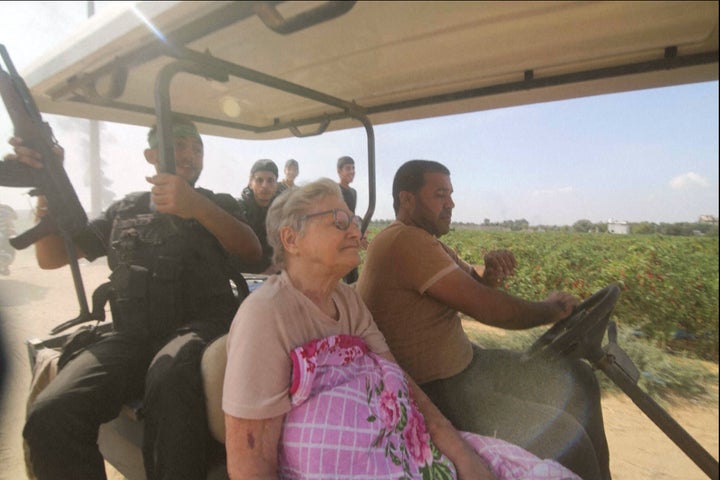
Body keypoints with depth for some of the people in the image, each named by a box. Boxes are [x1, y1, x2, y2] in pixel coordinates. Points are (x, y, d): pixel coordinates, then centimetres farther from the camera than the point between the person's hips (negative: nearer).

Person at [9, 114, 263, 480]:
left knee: (171, 375, -36)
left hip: (200, 326, -2)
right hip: (132, 337, 3)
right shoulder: (124, 210, 23)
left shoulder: (218, 204, 15)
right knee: (49, 416, -23)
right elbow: (51, 257, 20)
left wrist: (196, 206, -22)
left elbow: (252, 251, -4)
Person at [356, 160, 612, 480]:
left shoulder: (425, 241, 10)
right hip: (431, 392, -10)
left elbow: (474, 291, 12)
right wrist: (550, 310, -7)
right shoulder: (403, 241, -23)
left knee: (577, 381, 12)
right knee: (563, 441, -18)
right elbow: (483, 308, -23)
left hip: (463, 364, 10)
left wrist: (490, 276, -10)